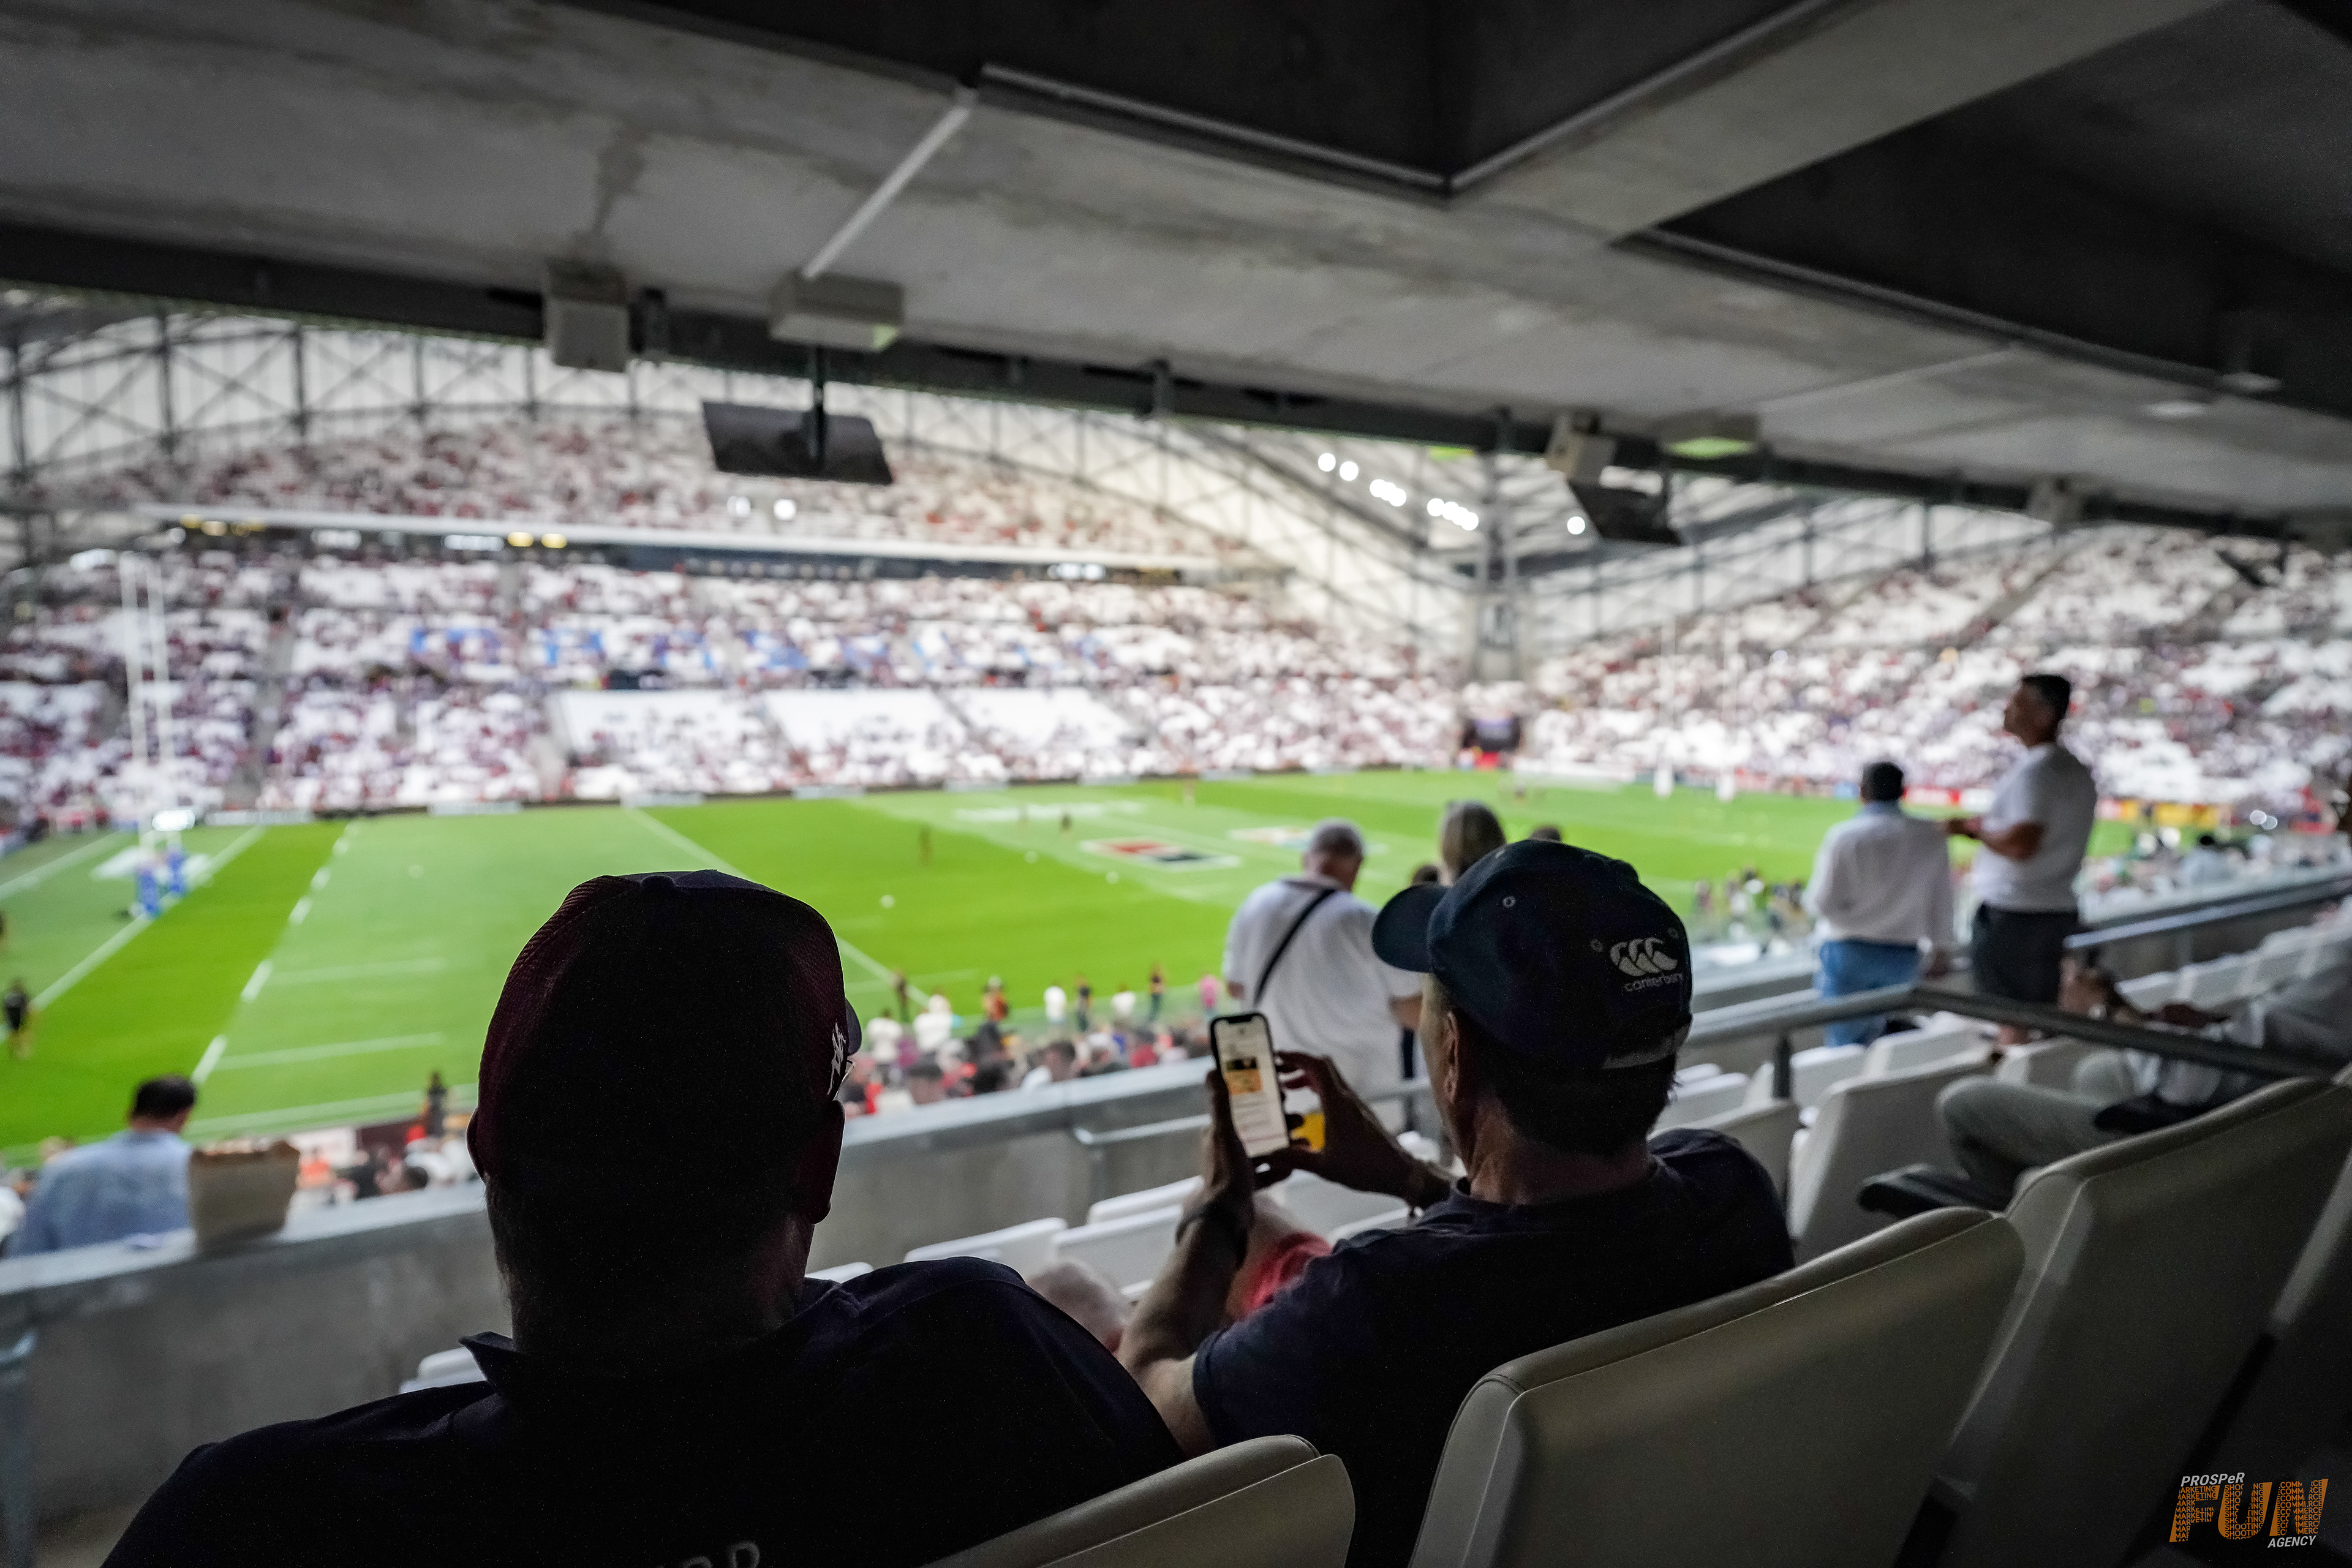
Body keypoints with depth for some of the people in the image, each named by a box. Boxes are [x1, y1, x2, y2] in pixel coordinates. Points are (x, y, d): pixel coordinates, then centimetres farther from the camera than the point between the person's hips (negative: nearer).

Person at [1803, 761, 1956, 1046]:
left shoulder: (1843, 836, -13)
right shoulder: (1932, 837, -2)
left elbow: (1822, 904, -14)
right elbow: (1940, 901, 6)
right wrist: (1941, 950, 18)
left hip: (1849, 951, -4)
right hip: (1903, 956, 4)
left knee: (1846, 1042, 3)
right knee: (1874, 1030, 19)